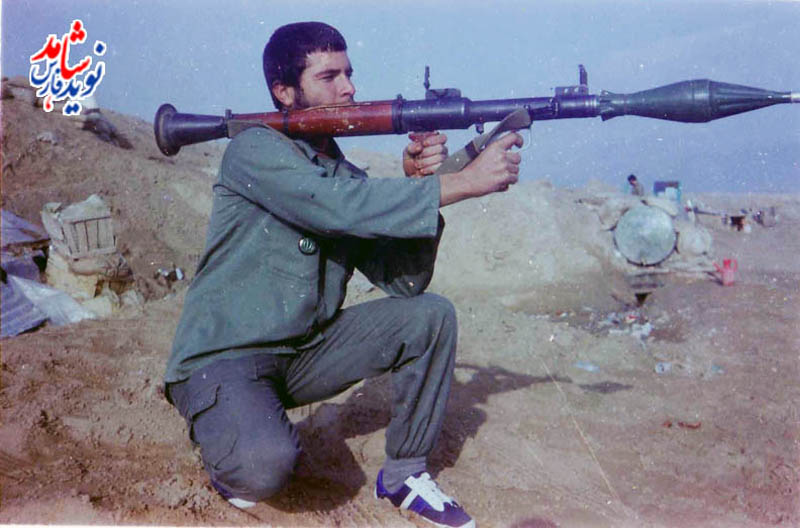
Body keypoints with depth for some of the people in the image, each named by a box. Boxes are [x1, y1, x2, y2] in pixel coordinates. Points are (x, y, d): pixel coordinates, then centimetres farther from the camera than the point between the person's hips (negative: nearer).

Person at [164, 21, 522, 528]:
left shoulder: (349, 176, 6)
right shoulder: (255, 150, -14)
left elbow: (404, 280, -3)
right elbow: (342, 207, -32)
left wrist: (418, 183, -16)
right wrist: (465, 181, -30)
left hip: (304, 353, 7)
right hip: (222, 360, -6)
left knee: (431, 315, -7)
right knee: (265, 464, -35)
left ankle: (405, 474, 5)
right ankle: (231, 465, 5)